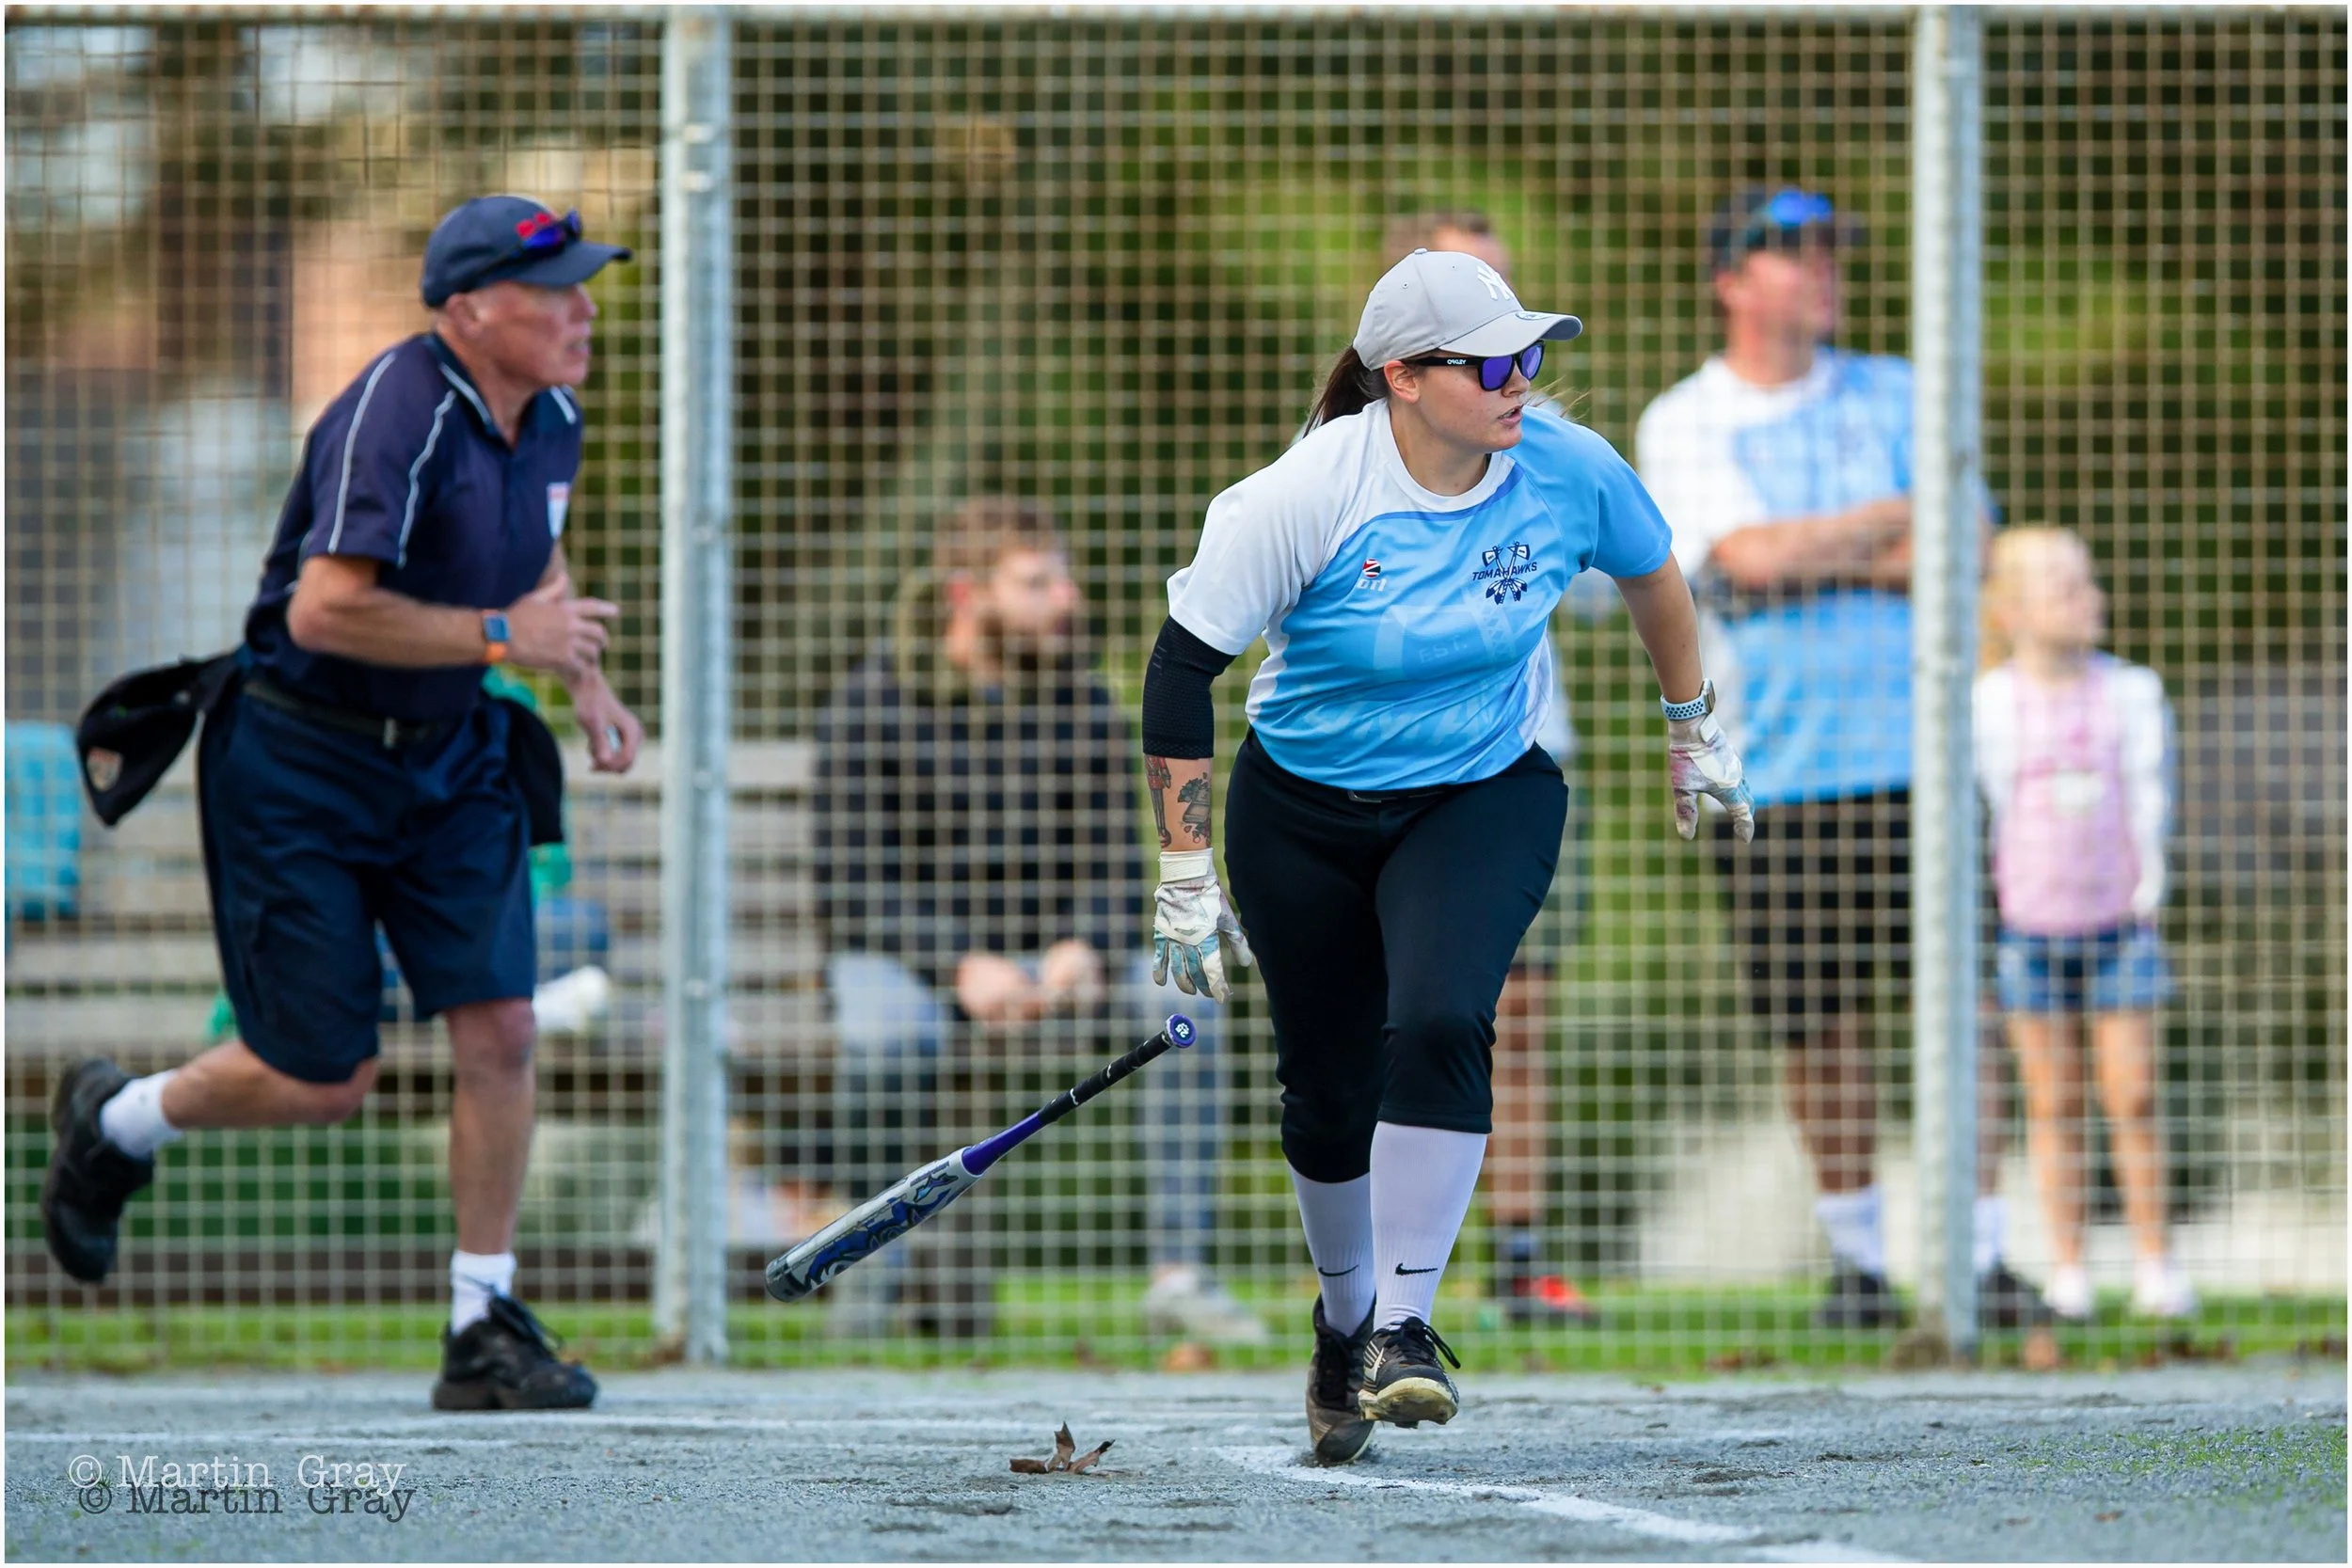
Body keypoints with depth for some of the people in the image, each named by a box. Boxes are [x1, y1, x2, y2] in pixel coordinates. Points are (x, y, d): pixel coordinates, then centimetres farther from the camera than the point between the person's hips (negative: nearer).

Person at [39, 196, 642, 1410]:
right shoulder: (397, 416, -25)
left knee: (499, 1027, -7)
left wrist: (581, 680, 10)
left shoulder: (550, 419, 2)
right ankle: (115, 1124, 28)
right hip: (301, 766, -7)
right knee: (323, 1078, -3)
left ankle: (484, 1332, 1)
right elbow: (326, 610, -33)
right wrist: (504, 638, -28)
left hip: (449, 755, 7)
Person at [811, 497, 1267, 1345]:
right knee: (891, 1026, -38)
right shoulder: (874, 705, -9)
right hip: (906, 954, -4)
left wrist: (1083, 949, -23)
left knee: (1183, 994, -22)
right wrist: (961, 966, -29)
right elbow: (853, 882, -14)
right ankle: (881, 1259, -18)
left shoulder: (1081, 703, 3)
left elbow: (1114, 868, 0)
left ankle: (1179, 1273, -26)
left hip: (1046, 954, 4)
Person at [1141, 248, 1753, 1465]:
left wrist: (1693, 726, 22)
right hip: (1302, 816, -1)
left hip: (1484, 802, 1)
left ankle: (1405, 1322, -17)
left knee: (1439, 1022, -26)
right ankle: (1345, 1315, 34)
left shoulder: (1568, 472, -14)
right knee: (1328, 1092, 5)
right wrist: (1186, 874, -16)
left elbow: (1651, 572, 9)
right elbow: (1181, 667, -15)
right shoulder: (1308, 498, -22)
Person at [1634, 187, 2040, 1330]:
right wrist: (1901, 519, -4)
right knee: (1813, 1021, 1)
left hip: (1908, 751, 1)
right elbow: (1750, 556, -13)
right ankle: (1856, 1257, 14)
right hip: (1769, 759, -1)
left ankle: (1982, 1255, -2)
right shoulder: (1680, 426, 3)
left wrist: (1814, 555, -7)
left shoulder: (1894, 397, 11)